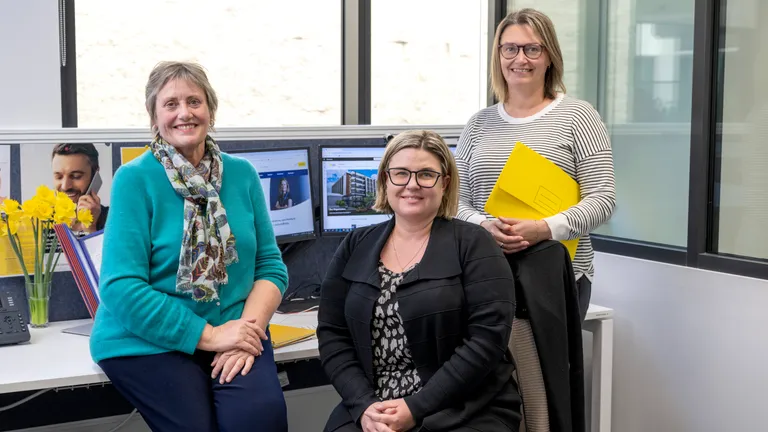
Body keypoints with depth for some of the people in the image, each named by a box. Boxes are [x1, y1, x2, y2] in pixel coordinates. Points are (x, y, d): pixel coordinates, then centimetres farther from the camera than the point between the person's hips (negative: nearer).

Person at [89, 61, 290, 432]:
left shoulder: (242, 174, 7)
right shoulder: (134, 179, -6)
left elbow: (270, 265, 7)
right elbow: (121, 287, -13)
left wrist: (248, 328, -13)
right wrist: (209, 335, -18)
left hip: (232, 330, 3)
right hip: (146, 341, -2)